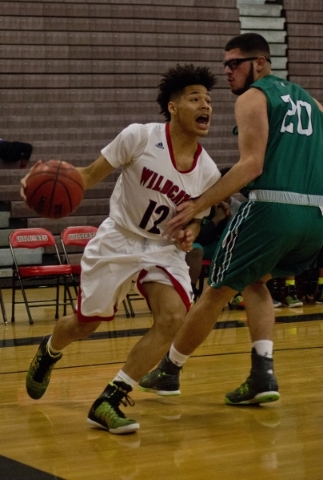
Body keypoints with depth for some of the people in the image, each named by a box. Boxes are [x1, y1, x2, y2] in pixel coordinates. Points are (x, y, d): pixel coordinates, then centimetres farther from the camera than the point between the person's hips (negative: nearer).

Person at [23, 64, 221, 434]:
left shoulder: (208, 173, -7)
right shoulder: (140, 137, -17)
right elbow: (90, 175, -10)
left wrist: (190, 231, -14)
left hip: (164, 250, 3)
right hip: (117, 241, -3)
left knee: (173, 317, -22)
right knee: (84, 323, 7)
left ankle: (108, 402, -12)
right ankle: (47, 354, 46)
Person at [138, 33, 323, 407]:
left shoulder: (253, 98, 0)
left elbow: (251, 165, -13)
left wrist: (198, 205, -14)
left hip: (272, 208, -7)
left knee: (216, 292, 10)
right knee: (254, 282, 26)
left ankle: (169, 370, 24)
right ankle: (263, 374, 10)